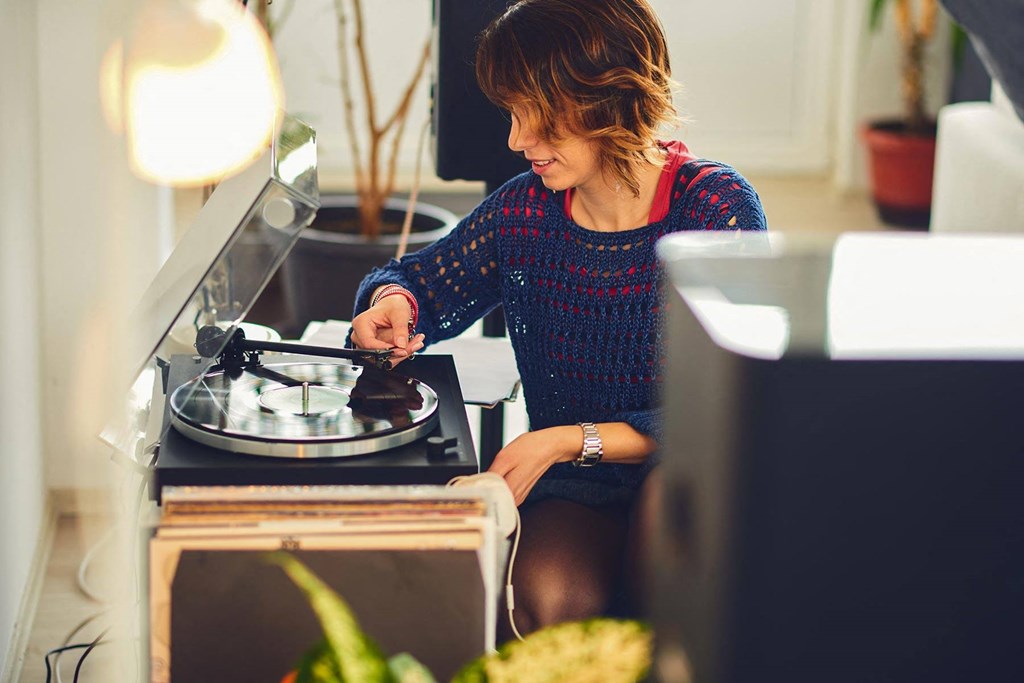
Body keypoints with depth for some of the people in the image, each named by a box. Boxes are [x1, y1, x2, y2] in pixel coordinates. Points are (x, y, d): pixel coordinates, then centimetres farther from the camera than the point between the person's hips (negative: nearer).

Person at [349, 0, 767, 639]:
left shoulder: (717, 208, -11)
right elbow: (419, 279, 19)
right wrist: (393, 302, -9)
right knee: (551, 599, -33)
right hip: (573, 491, 2)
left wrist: (569, 441, -23)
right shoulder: (525, 211, 1)